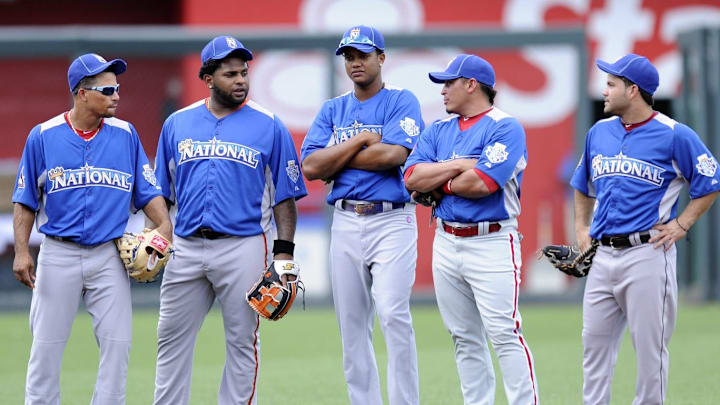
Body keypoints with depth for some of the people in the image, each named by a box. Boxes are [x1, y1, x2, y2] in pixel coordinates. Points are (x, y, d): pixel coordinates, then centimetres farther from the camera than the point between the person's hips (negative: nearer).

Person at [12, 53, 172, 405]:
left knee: (117, 342, -3)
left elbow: (147, 191, 6)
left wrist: (164, 224, -12)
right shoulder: (43, 136, -1)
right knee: (47, 345, 2)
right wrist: (22, 251, -6)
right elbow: (26, 201, 3)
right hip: (58, 254, -2)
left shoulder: (125, 135, 4)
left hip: (109, 255, 2)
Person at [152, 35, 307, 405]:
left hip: (244, 247, -3)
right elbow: (162, 193, 15)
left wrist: (284, 251, -6)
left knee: (242, 341, 2)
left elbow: (284, 196, 1)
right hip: (186, 246, 3)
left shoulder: (269, 126, 1)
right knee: (172, 337, 5)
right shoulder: (177, 124, 10)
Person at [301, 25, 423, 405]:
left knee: (393, 313, -17)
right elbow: (310, 167, 1)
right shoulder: (332, 110, 13)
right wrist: (361, 140, -6)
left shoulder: (402, 102, 0)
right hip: (345, 222, 5)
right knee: (351, 324, 4)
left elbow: (393, 154, -16)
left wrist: (336, 159, -4)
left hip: (392, 220, -5)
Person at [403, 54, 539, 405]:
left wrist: (440, 185, -3)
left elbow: (482, 183, -19)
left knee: (505, 335, -12)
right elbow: (413, 178, 1)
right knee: (464, 339, 8)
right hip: (446, 242, 7)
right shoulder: (438, 130, 15)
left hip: (492, 243, -7)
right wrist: (460, 166, -9)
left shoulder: (505, 128, -7)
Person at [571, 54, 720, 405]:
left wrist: (681, 225, -6)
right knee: (594, 341, 7)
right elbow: (583, 186, 26)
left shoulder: (674, 135, -6)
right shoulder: (599, 132, 12)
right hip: (602, 254, 6)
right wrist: (581, 228, 14)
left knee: (650, 346, -1)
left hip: (647, 254, -6)